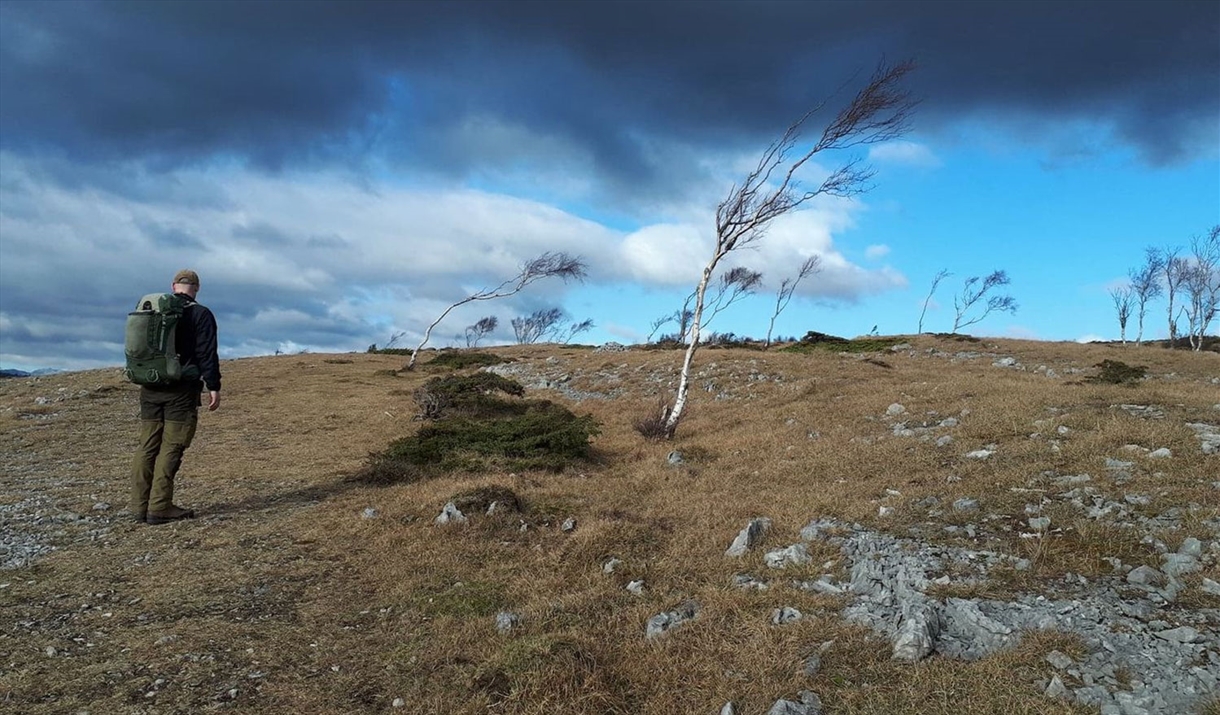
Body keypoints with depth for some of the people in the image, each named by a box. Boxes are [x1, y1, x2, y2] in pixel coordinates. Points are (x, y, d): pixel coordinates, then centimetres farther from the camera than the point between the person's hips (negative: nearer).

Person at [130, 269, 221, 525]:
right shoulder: (200, 314, -4)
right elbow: (207, 354, -11)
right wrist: (213, 387, -9)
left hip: (150, 389, 6)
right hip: (181, 391, -6)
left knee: (147, 446, 9)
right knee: (171, 448, -4)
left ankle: (140, 505, 10)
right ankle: (160, 508, -5)